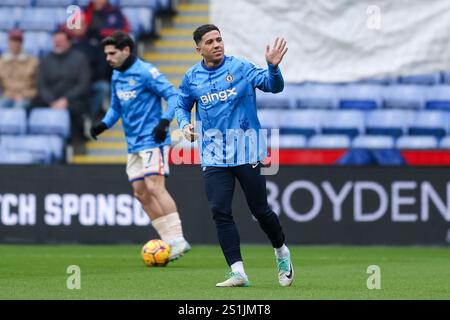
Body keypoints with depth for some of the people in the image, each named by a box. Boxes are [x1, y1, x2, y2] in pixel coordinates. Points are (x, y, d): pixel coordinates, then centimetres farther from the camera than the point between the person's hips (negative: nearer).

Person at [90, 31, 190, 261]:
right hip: (134, 144, 9)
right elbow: (116, 108, 24)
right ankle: (170, 241, 10)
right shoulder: (116, 77, 13)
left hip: (152, 140, -9)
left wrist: (164, 121, -27)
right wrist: (104, 124, 5)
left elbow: (173, 95, -14)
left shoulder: (145, 72, -12)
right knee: (140, 192, 5)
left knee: (154, 187, -18)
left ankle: (178, 240, -18)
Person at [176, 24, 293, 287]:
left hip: (247, 152, -3)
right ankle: (238, 273, -6)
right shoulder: (192, 77, 5)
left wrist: (273, 67, -29)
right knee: (220, 212, -8)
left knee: (260, 210, 3)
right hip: (214, 156, 3)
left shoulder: (240, 67, -4)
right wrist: (185, 125, -1)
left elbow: (273, 86, -9)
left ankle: (282, 252, 30)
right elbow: (182, 106, 20)